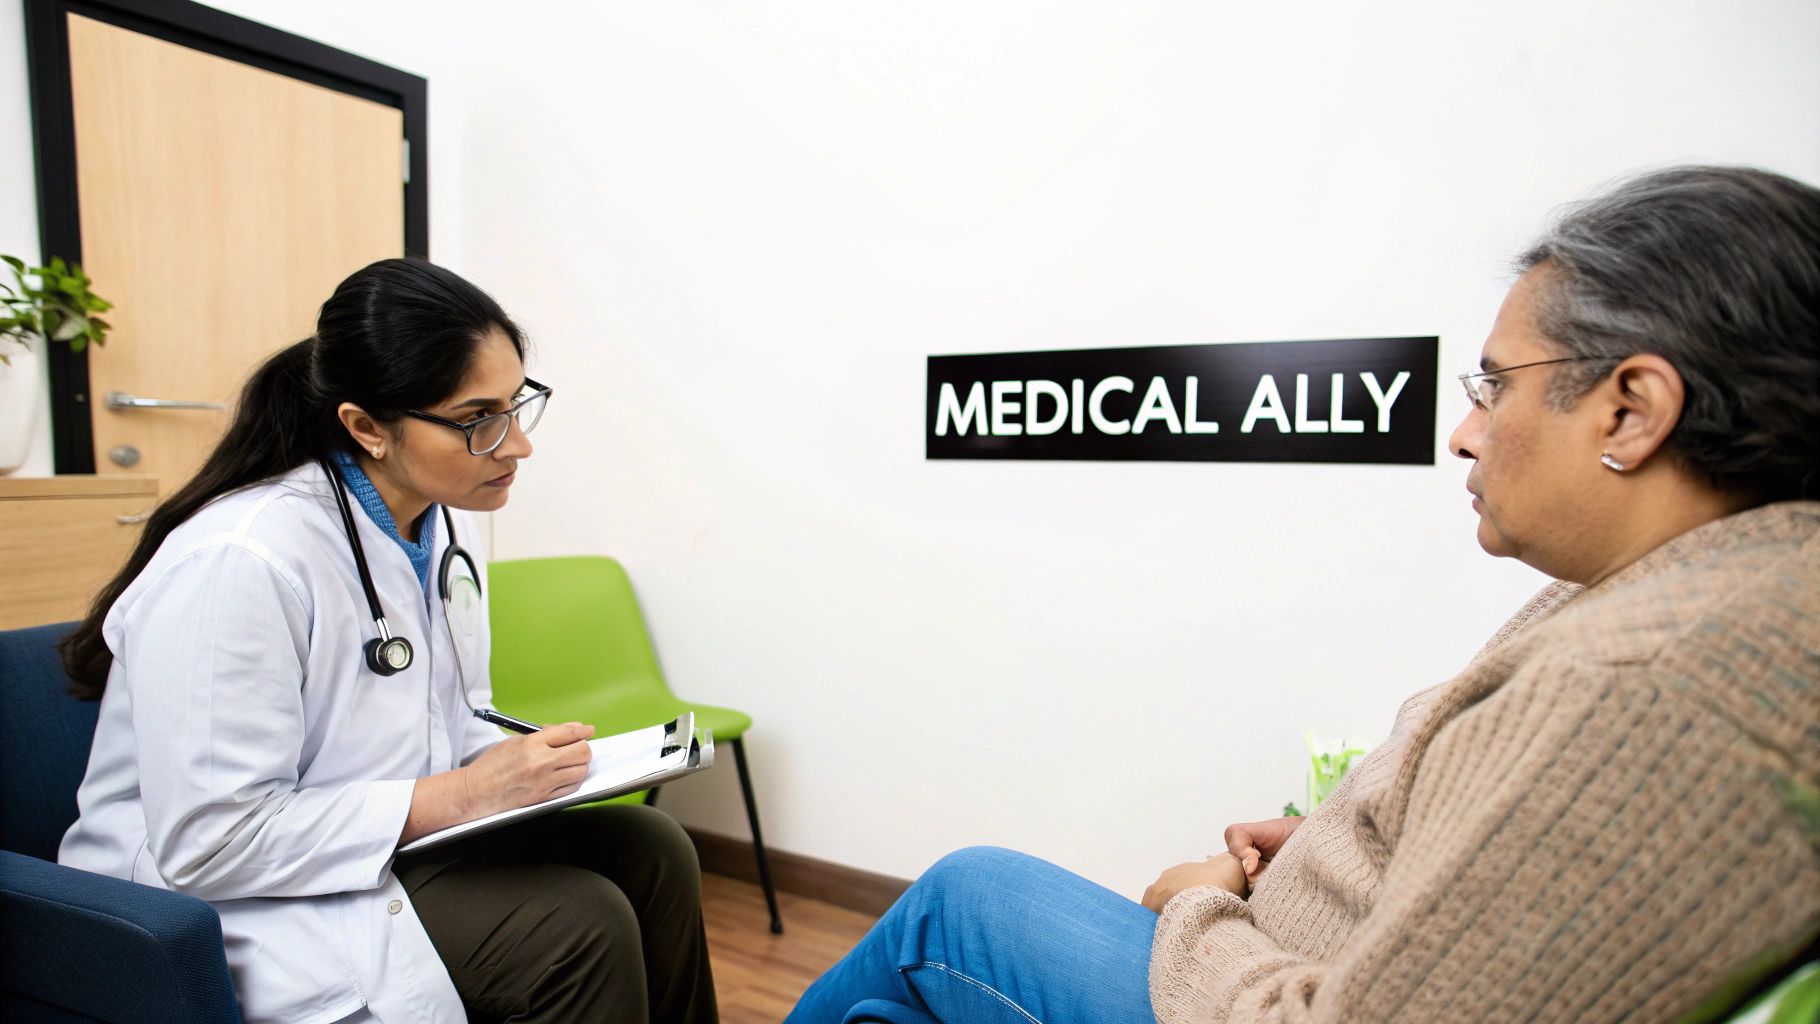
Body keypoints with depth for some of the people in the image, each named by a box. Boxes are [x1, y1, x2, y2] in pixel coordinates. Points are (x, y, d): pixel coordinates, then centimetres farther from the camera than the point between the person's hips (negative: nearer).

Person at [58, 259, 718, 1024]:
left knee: (649, 851, -11)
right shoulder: (239, 560, -25)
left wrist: (522, 766, -11)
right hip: (224, 907, -7)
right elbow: (206, 843, -23)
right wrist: (461, 796, -25)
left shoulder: (443, 524, 0)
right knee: (581, 929, -24)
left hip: (388, 846, 7)